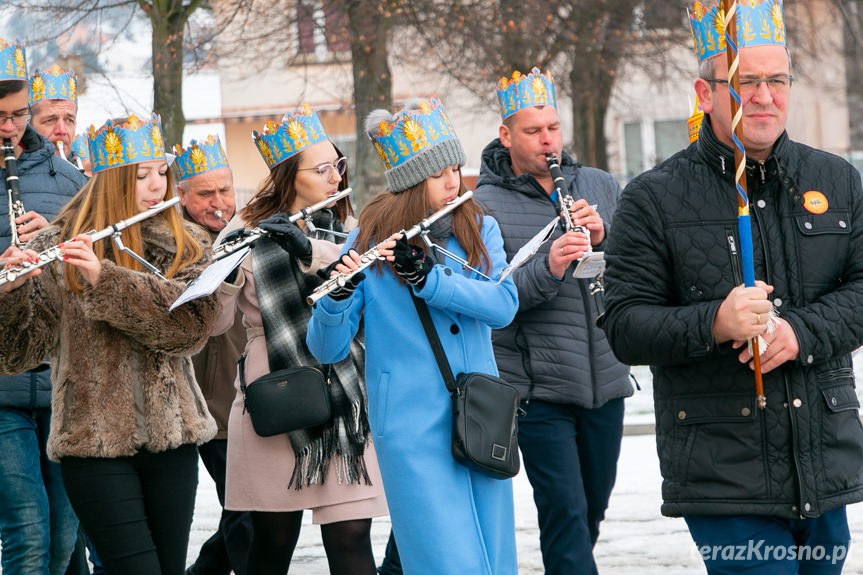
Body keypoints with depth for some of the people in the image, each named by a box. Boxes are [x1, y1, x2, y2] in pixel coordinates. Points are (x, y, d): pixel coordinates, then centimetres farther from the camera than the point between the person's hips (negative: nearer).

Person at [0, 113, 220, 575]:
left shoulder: (187, 246, 7)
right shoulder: (58, 247, -3)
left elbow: (191, 323, -14)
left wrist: (105, 279, -25)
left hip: (171, 437, 4)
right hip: (96, 440, -4)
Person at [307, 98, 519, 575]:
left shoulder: (480, 230, 7)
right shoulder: (368, 243, -3)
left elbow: (503, 304, -11)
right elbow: (326, 349, -6)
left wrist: (428, 277, -21)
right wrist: (338, 296, -25)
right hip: (412, 428, -4)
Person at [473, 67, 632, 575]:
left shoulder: (600, 187, 8)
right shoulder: (484, 205, -6)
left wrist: (606, 240, -14)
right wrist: (547, 270, -30)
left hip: (605, 380, 5)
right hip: (537, 390, -5)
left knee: (594, 506, 16)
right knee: (565, 510, -9)